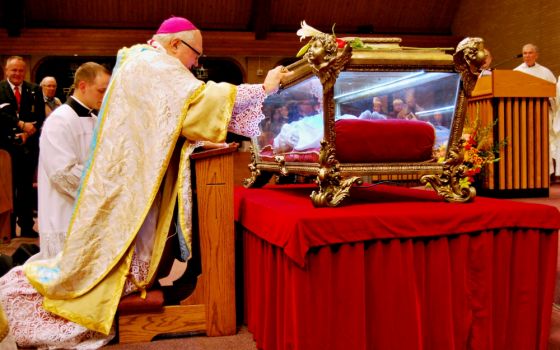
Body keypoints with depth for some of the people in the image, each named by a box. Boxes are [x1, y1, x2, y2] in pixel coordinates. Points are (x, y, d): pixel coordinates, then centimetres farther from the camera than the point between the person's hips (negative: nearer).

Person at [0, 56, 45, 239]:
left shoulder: (34, 90, 8)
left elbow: (40, 117, 2)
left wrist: (27, 133, -12)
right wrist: (21, 125, -20)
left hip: (28, 146, 2)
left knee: (26, 188, 10)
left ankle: (27, 227, 20)